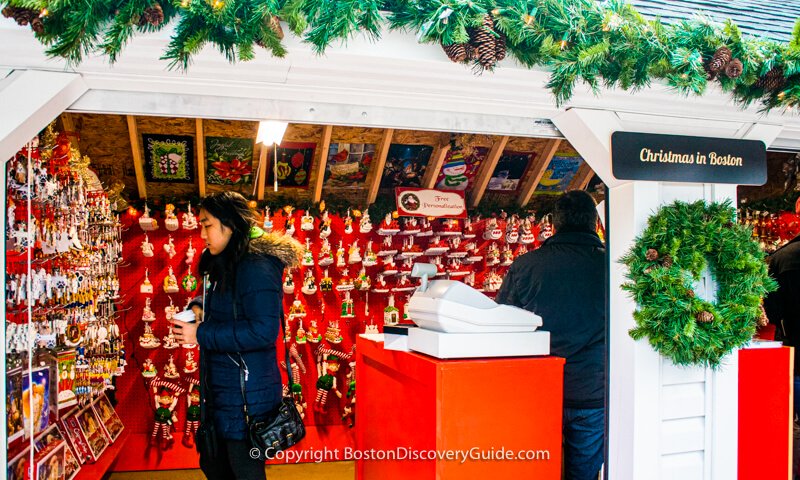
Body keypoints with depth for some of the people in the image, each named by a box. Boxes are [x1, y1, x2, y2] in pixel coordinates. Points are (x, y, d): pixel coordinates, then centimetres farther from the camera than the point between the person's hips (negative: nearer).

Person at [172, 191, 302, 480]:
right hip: (222, 392, 10)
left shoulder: (256, 269, -20)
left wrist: (201, 335, -23)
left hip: (247, 397, -10)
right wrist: (199, 308, 3)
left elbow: (263, 331, -28)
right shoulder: (225, 266, 12)